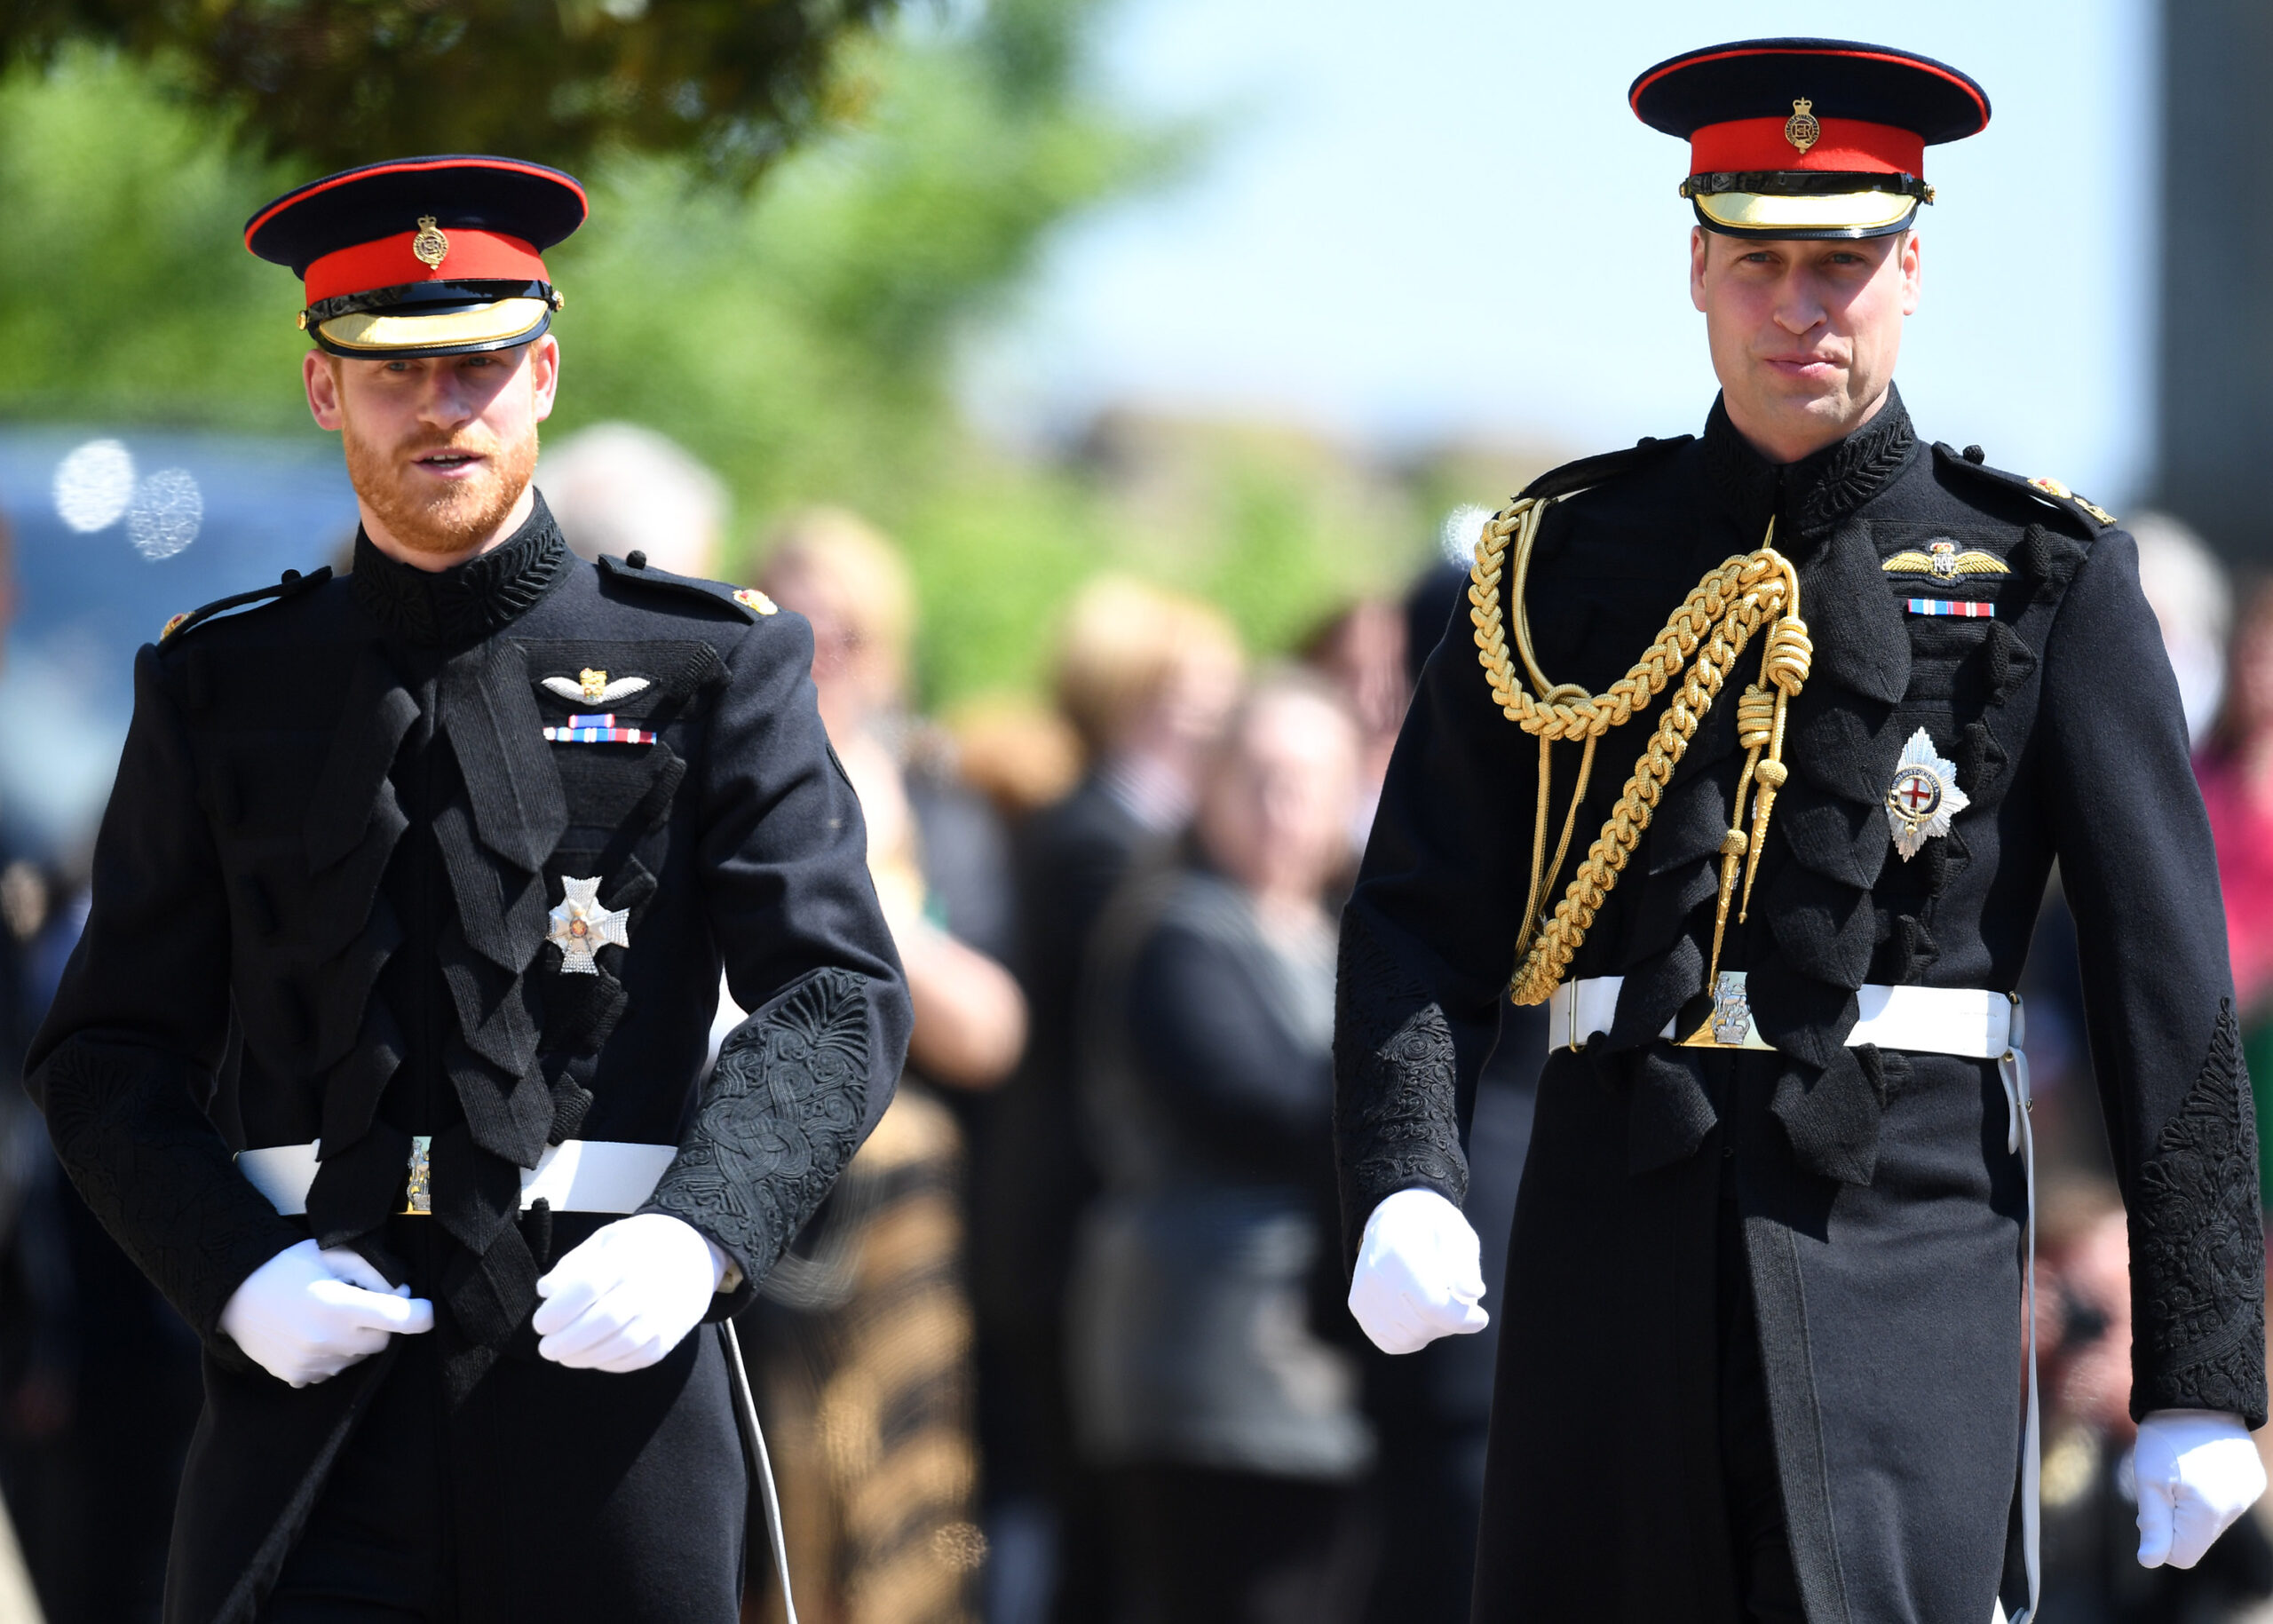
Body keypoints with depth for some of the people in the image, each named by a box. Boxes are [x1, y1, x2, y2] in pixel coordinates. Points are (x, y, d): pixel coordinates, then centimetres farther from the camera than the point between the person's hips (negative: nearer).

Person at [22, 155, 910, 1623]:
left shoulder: (713, 665, 6)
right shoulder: (222, 689, 11)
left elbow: (839, 996, -3)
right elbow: (108, 1057, 11)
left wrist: (698, 1235, -21)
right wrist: (237, 1274, -9)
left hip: (608, 1353, -1)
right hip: (313, 1379, 1)